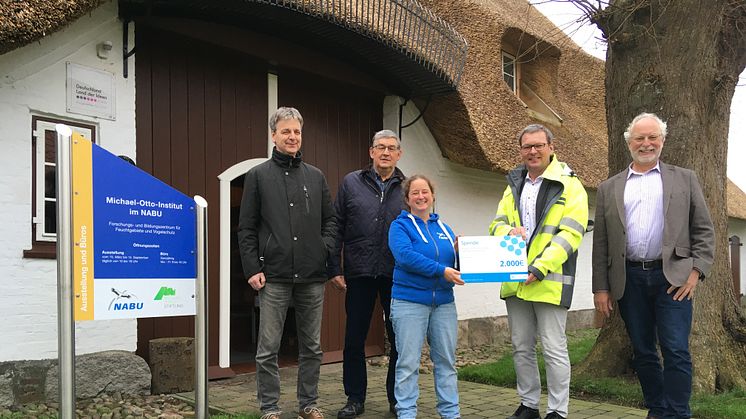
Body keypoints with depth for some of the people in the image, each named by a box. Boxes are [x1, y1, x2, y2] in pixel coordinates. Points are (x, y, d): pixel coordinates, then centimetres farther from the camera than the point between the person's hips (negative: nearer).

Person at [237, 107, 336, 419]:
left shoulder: (315, 177, 11)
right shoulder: (258, 176, 4)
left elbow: (330, 220, 15)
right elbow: (246, 228, 1)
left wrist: (325, 250, -2)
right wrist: (252, 269, -7)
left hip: (312, 277, 3)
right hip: (273, 277, -3)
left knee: (312, 346, 11)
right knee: (268, 349, 3)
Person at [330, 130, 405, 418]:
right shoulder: (351, 183, 4)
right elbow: (337, 228, 3)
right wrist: (335, 269, -1)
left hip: (397, 275, 1)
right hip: (359, 274, 0)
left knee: (399, 339, 8)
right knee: (354, 339, 7)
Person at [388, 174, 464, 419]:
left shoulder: (443, 228, 15)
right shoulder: (400, 226, -1)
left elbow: (455, 260, 13)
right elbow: (406, 256, -18)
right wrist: (441, 271, -24)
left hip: (444, 302, 5)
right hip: (409, 301, -5)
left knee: (446, 360, 11)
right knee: (408, 362, 0)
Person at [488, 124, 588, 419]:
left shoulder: (569, 185, -5)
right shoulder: (514, 184, 13)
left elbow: (570, 234, -13)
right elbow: (496, 224, 14)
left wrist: (540, 267, -21)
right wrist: (508, 232, -11)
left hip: (549, 281, -6)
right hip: (515, 280, 6)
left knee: (554, 349, 0)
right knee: (521, 348, 14)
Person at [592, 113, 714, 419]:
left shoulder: (684, 179, 9)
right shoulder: (609, 189, 10)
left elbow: (704, 230, 6)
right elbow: (600, 243, 8)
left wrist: (696, 271, -7)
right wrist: (600, 288, 3)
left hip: (672, 277, -2)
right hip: (630, 279, 2)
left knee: (676, 351, -6)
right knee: (643, 352, 10)